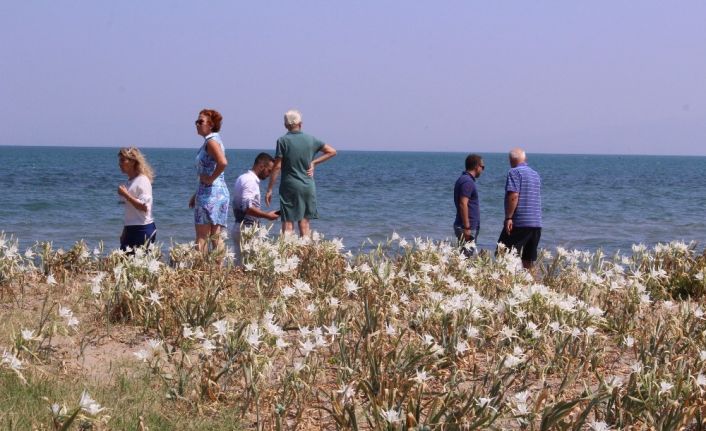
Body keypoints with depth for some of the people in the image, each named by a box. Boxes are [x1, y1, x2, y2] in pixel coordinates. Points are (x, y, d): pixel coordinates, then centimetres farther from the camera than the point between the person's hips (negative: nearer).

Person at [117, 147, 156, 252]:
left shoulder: (142, 181, -11)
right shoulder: (130, 181, 15)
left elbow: (144, 207, -21)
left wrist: (126, 195, -20)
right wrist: (124, 232, 20)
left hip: (143, 229, -9)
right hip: (131, 229, 9)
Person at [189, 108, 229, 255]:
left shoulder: (212, 141, -12)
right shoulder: (210, 141, 18)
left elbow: (223, 163, -31)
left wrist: (210, 179, -19)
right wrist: (196, 195, 24)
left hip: (211, 192, -10)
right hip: (219, 192, 10)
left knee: (202, 236, -7)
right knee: (216, 236, 7)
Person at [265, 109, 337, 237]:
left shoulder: (283, 141, -7)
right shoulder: (310, 139, 5)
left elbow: (277, 167, -10)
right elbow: (332, 152, 10)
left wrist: (269, 190, -6)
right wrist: (314, 163, 7)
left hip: (290, 186, -4)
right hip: (308, 186, 4)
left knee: (288, 225, -4)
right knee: (304, 224, 11)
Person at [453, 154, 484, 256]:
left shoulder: (464, 179, 17)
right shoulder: (467, 182, -15)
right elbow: (463, 204, -23)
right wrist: (467, 227, -24)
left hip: (469, 227, 10)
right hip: (468, 227, -10)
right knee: (466, 255, -11)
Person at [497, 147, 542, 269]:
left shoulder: (514, 172, -7)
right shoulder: (536, 174, 17)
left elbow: (513, 196, -17)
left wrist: (508, 218, -18)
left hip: (520, 223, -8)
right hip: (537, 223, 8)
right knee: (529, 260, 9)